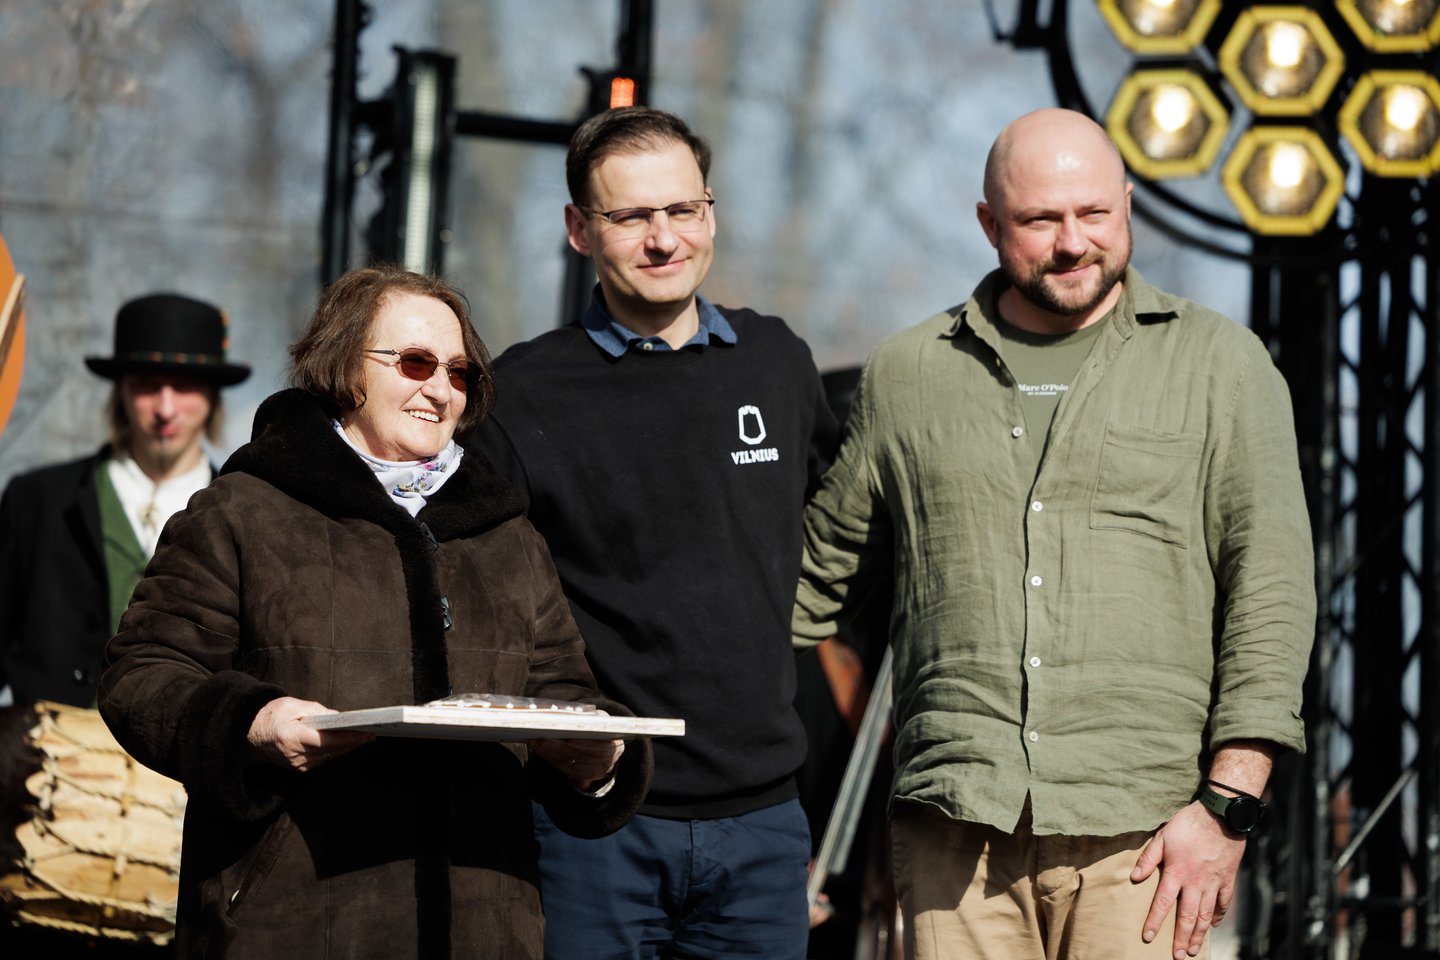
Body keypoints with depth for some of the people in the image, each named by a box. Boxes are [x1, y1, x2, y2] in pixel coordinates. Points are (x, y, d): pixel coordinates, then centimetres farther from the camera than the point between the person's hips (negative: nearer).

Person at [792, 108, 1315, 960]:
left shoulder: (1221, 364, 8)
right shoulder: (908, 375, 14)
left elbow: (1272, 592, 2)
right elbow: (820, 573, 24)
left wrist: (1226, 805, -7)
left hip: (1139, 831, -1)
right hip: (956, 823, 2)